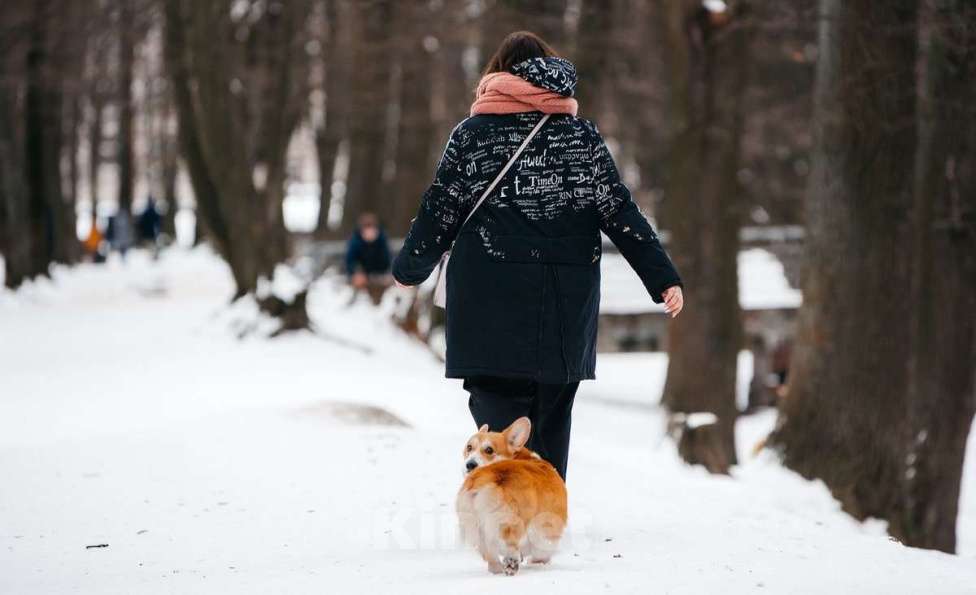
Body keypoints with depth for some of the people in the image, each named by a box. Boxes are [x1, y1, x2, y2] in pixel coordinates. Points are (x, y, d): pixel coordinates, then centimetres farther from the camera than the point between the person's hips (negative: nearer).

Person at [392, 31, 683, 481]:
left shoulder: (472, 133, 3)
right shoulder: (582, 134, 8)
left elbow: (439, 212, 5)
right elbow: (620, 212, 3)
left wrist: (408, 269, 20)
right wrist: (663, 277, 4)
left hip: (493, 304, -3)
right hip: (567, 305, 3)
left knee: (498, 413, -4)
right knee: (551, 419, 11)